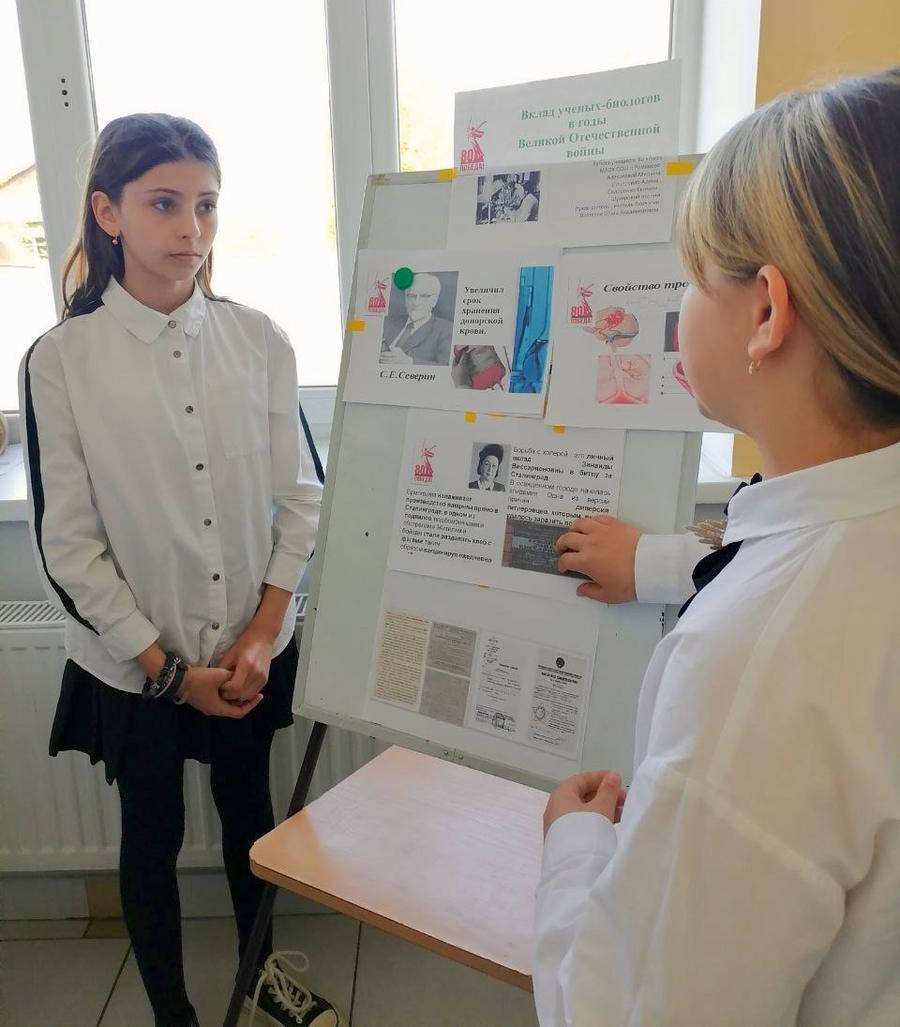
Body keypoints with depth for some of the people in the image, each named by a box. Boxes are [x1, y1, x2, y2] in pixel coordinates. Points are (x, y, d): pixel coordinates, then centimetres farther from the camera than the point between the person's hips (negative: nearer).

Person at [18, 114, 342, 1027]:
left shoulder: (258, 340, -8)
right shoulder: (61, 360, -12)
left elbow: (300, 494, -3)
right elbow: (67, 544, -10)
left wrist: (262, 634, -9)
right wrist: (168, 667, -10)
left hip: (251, 651, 2)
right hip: (134, 664, -2)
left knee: (248, 807, 22)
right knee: (153, 837, 17)